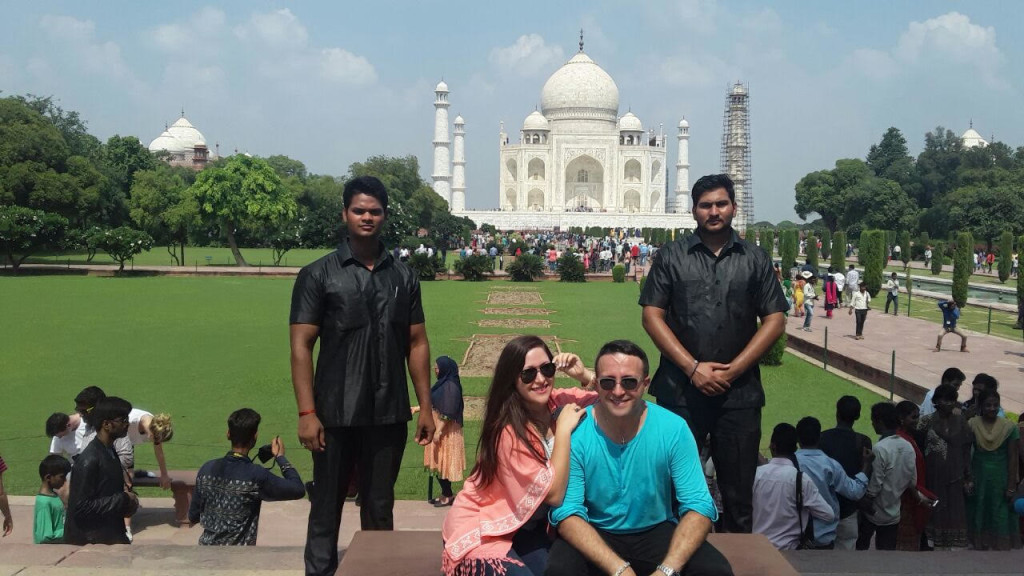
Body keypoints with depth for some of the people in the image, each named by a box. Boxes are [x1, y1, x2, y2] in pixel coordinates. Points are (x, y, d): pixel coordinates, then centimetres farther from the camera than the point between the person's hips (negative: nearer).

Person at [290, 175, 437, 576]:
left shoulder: (403, 276, 8)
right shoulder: (318, 275, -2)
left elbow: (417, 343, 10)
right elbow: (301, 347, -6)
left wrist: (426, 407, 4)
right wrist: (306, 413, -14)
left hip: (389, 414, 3)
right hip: (336, 414, -3)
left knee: (380, 507, 13)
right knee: (327, 506, 7)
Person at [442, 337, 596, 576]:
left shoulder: (558, 401, -7)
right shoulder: (510, 431, -25)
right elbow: (553, 494, -26)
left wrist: (584, 375, -17)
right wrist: (563, 430, -26)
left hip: (522, 524, 6)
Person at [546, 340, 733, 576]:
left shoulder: (673, 430, -13)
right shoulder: (574, 432, -15)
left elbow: (698, 506, -13)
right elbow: (567, 512, -16)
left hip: (657, 531, 1)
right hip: (595, 534, -1)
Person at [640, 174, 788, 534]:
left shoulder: (755, 260, 7)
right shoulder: (671, 257, 5)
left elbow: (774, 321, 3)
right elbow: (652, 316, -1)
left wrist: (732, 370, -8)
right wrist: (693, 367, -11)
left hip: (739, 392, 1)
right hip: (679, 390, 0)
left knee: (738, 491, 6)